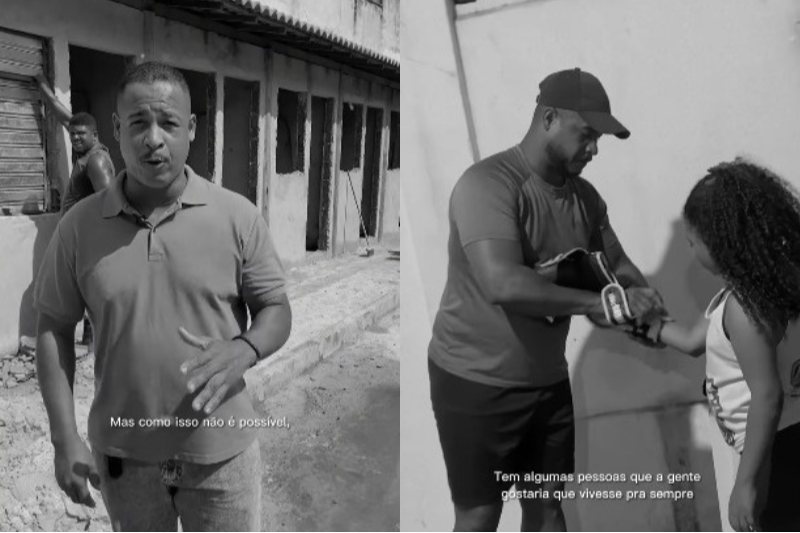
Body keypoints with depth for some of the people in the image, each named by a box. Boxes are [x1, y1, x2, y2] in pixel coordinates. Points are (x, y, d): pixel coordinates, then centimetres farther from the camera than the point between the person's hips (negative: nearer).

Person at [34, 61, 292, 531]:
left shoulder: (238, 215, -10)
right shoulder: (79, 226, -5)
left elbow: (277, 310, -4)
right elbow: (55, 328, 2)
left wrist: (243, 350, -25)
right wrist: (65, 438, -3)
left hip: (220, 450, -1)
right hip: (122, 454, 2)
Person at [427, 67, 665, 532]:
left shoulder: (585, 196, 2)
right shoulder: (488, 183, -21)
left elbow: (616, 262, 13)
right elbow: (504, 284, -34)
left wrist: (643, 295, -9)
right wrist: (601, 302, -27)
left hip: (548, 379, 7)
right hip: (476, 381, -6)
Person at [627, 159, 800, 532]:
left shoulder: (745, 304, -29)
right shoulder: (759, 284, 2)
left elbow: (767, 397, -29)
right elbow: (695, 340, 9)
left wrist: (746, 482, -25)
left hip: (766, 450, -10)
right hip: (759, 442, 10)